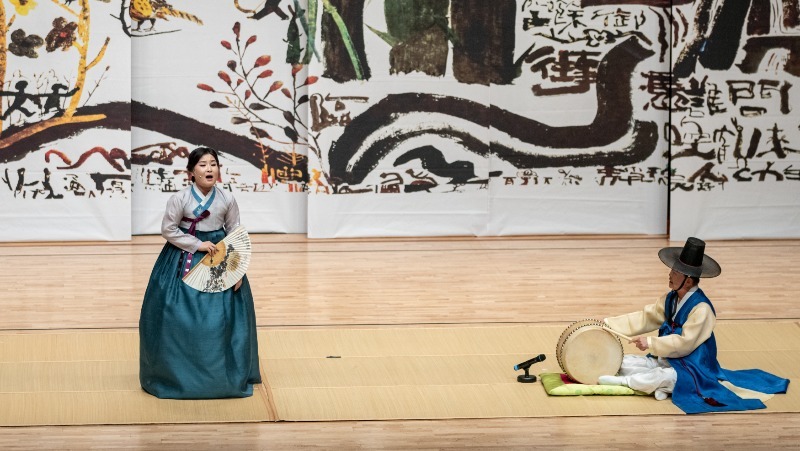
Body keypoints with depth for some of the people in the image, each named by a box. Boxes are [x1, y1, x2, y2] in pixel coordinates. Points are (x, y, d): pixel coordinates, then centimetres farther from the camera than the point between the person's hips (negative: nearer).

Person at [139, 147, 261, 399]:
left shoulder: (227, 199, -3)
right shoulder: (179, 198, -11)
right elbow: (168, 230, -7)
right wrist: (197, 245, -14)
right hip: (184, 260, -3)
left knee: (222, 316, 4)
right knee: (181, 316, -4)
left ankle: (224, 374, 19)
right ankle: (179, 373, 11)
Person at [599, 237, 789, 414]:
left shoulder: (701, 308, -22)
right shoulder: (671, 299, 4)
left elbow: (685, 343, -25)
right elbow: (646, 318, 7)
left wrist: (651, 343, -24)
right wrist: (608, 324, 0)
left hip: (689, 368, -9)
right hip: (665, 360, 9)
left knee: (665, 378, -40)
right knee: (624, 362, -3)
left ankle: (622, 381, -19)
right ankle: (660, 387, -18)